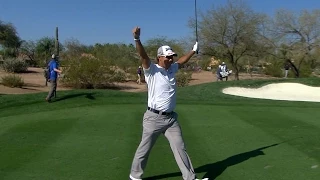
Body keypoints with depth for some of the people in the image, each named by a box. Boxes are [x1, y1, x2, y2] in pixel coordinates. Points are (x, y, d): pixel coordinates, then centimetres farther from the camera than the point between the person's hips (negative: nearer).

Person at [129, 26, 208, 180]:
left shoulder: (172, 69, 10)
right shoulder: (151, 70, -9)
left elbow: (181, 61, 29)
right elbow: (143, 56, -25)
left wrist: (194, 50, 34)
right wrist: (137, 39, -39)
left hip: (171, 118, 6)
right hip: (154, 118, -6)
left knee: (180, 148, 11)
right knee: (144, 149, 9)